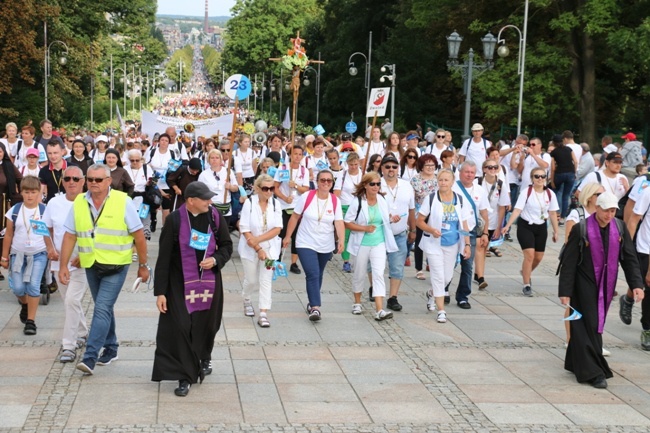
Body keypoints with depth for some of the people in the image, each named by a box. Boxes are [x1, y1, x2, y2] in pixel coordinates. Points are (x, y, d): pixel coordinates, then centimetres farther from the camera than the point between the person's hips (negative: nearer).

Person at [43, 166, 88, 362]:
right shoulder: (54, 203, 4)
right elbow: (47, 229, 16)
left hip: (82, 263, -5)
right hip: (60, 262, 5)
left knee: (72, 301, -14)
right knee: (71, 302, 16)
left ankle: (69, 346, -8)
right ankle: (82, 334, 38)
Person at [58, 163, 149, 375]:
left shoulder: (122, 201, -10)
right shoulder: (79, 203, 1)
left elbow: (139, 236, -5)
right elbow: (70, 236, 5)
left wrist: (143, 266, -2)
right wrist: (63, 265, 0)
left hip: (115, 266, -4)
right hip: (91, 265, 4)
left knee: (102, 309, -12)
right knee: (104, 308, 16)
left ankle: (90, 357, -14)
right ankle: (110, 349, 32)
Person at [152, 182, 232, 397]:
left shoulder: (215, 217, -4)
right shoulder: (175, 220, -12)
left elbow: (227, 245, 10)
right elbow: (164, 258, -9)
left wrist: (215, 260, -13)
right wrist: (160, 291, -10)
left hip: (209, 282, 3)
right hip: (180, 284, -3)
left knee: (206, 325, 14)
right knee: (180, 329, -7)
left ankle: (204, 357, 45)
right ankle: (185, 377, 4)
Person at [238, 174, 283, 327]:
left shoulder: (276, 204, -6)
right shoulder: (249, 203, -14)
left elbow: (277, 229, -9)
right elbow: (244, 230, -13)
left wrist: (259, 239, -21)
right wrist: (258, 249, -18)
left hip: (269, 248, 1)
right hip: (250, 249, -1)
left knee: (266, 280, -4)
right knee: (251, 280, 10)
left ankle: (263, 314, -1)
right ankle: (246, 300, 42)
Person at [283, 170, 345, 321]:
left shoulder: (335, 201, -4)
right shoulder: (306, 197, -9)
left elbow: (339, 223, -11)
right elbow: (295, 217, -1)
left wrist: (341, 240, -27)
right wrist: (288, 236, 1)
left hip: (326, 246, 3)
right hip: (306, 244, -3)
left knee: (318, 275, 15)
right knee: (312, 274, -16)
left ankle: (313, 303, 32)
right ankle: (315, 307, -19)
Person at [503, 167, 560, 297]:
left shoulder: (550, 194, -2)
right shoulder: (526, 192, -12)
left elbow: (553, 213, 6)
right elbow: (517, 210, -16)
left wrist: (555, 231, 9)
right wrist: (508, 225, -26)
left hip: (541, 227, 4)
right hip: (525, 226, -4)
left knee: (538, 257, 10)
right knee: (529, 255, -14)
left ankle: (525, 273, 41)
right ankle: (526, 285, -3)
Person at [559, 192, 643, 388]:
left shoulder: (620, 229, 1)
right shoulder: (581, 230, -12)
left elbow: (630, 259, 4)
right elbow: (569, 263, -10)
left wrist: (636, 284, -7)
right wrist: (565, 291, -12)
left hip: (606, 287, 5)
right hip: (584, 286, -5)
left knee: (596, 326, 11)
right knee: (590, 326, -6)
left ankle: (576, 363, 25)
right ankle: (594, 372, -2)